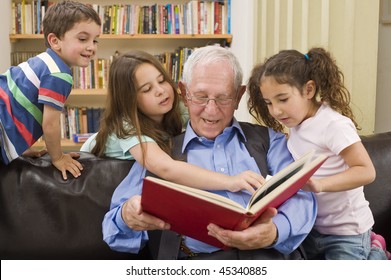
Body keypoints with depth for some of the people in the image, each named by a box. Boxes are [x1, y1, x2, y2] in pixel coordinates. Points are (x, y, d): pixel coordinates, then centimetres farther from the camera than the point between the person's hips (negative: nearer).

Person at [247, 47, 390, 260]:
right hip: (310, 228, 8)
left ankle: (374, 255, 23)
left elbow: (366, 171, -26)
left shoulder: (333, 124, -21)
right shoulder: (295, 124, 2)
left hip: (345, 231, -7)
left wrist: (320, 185, -36)